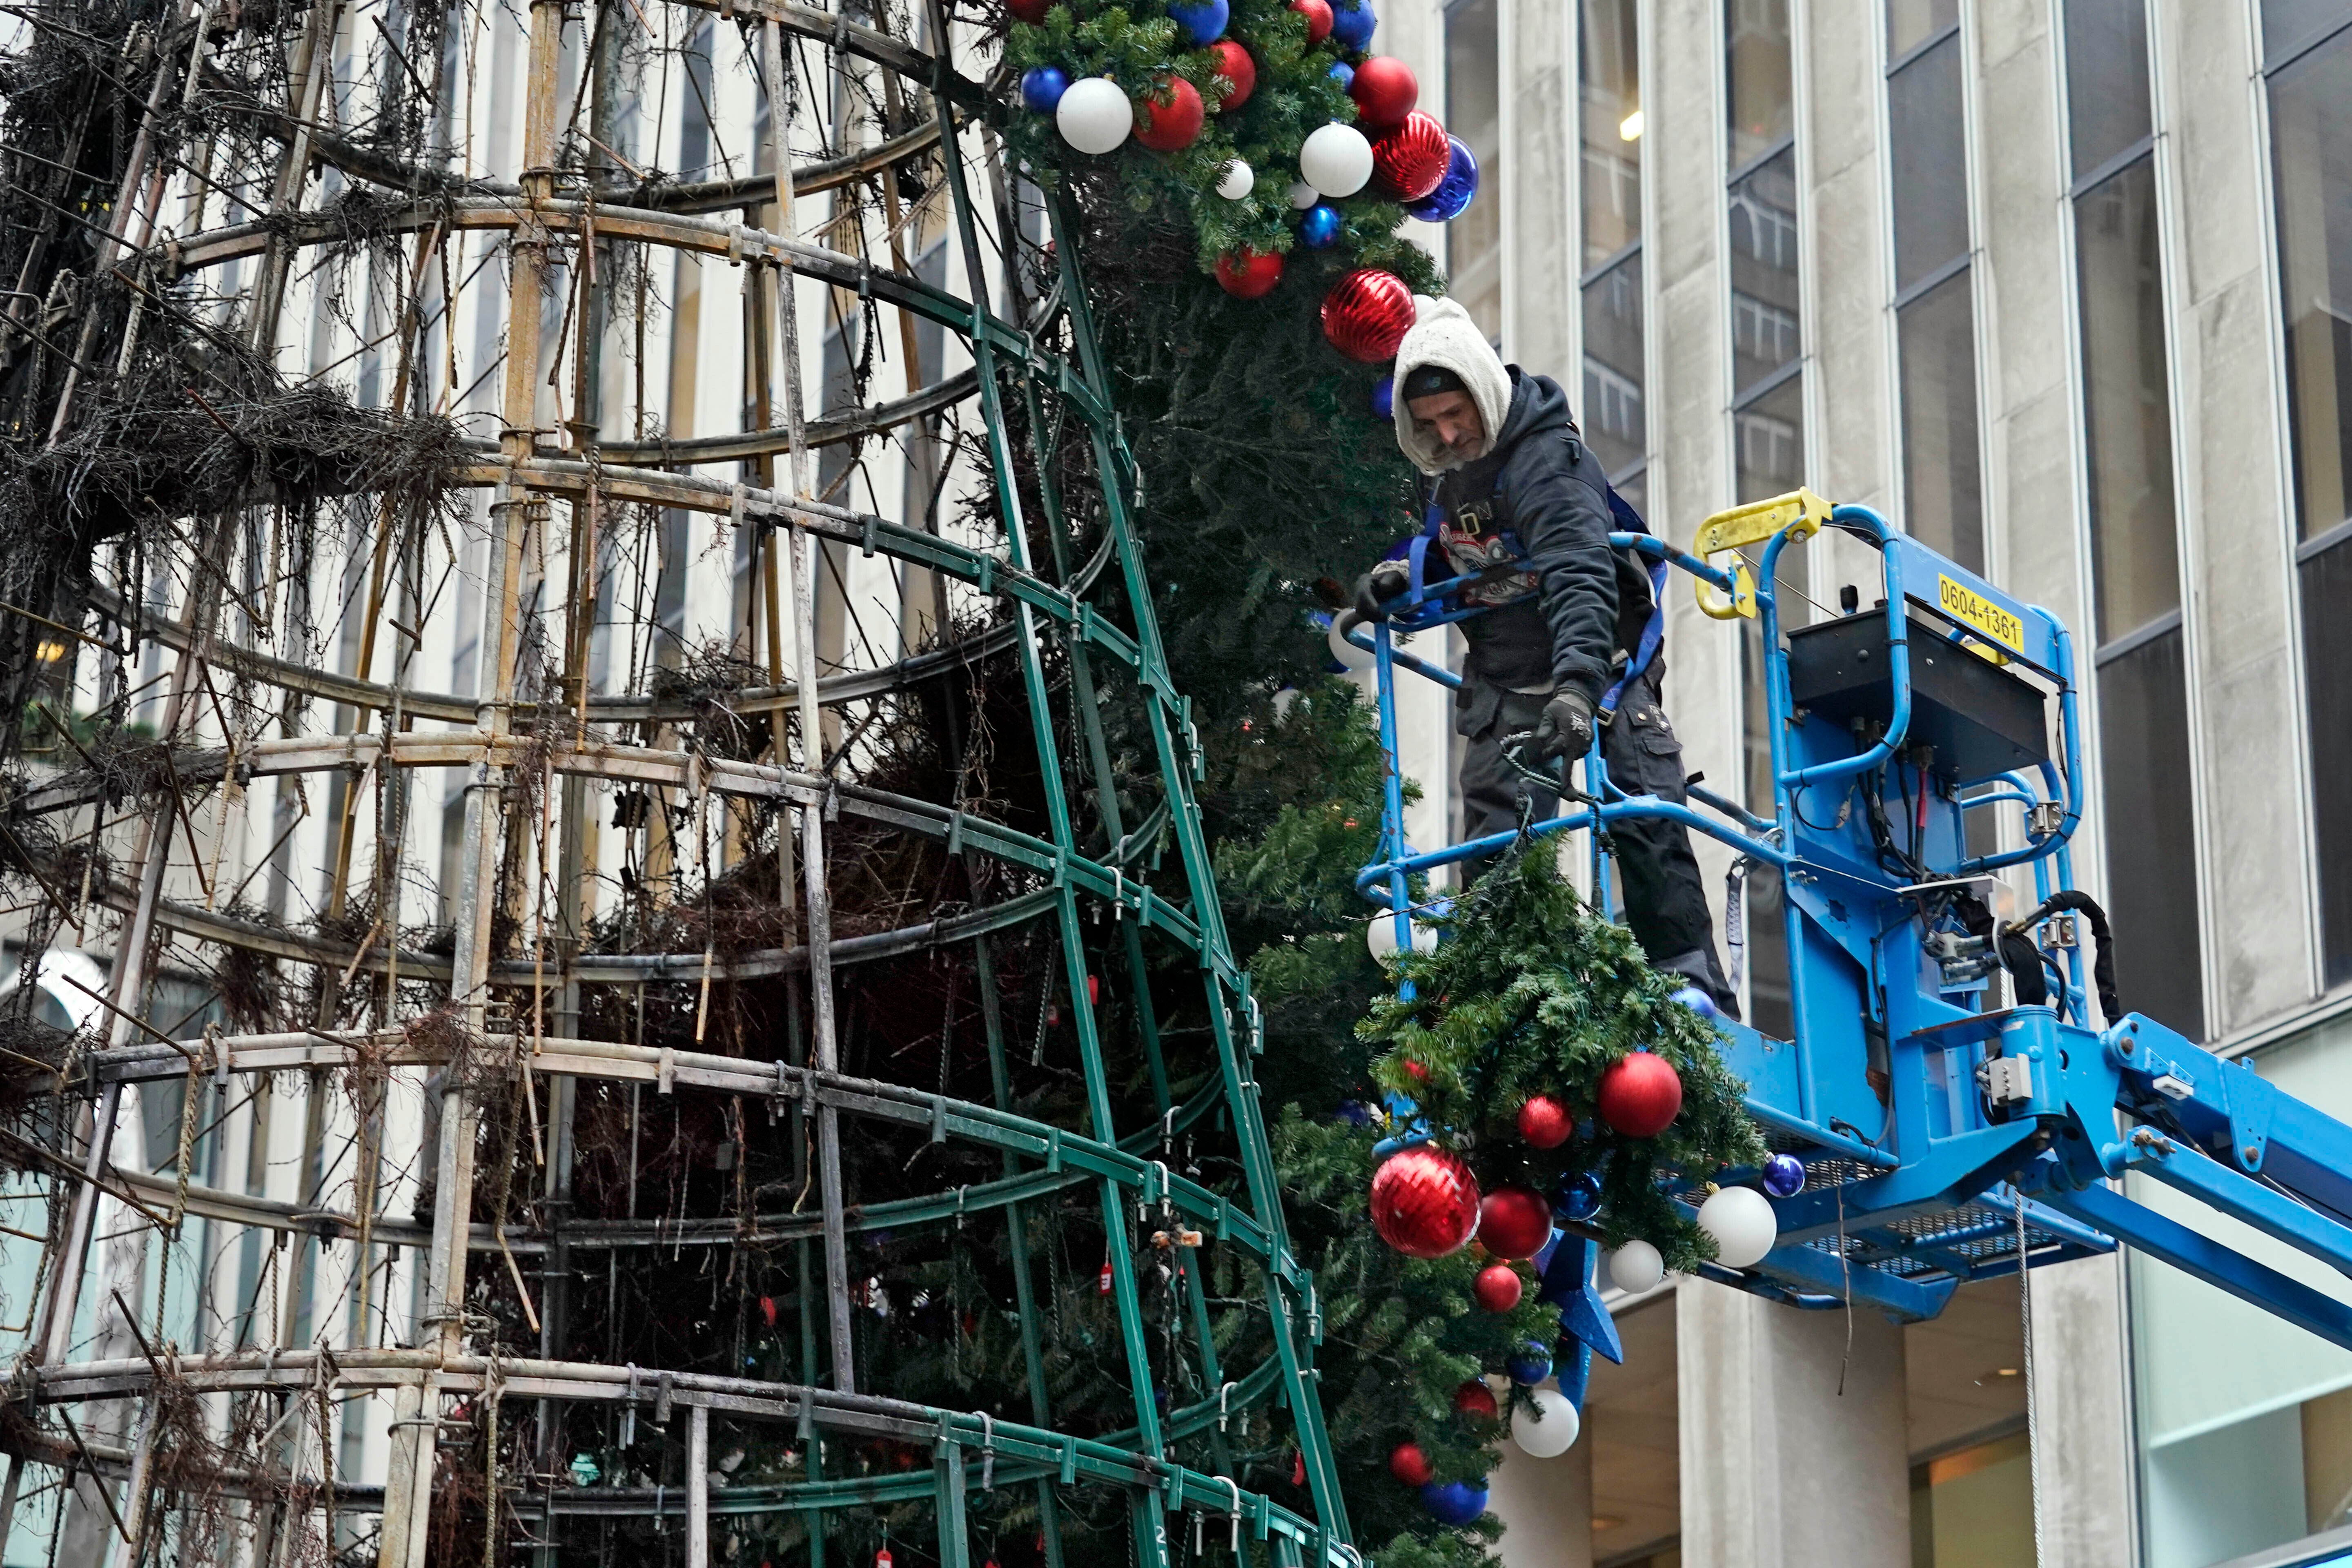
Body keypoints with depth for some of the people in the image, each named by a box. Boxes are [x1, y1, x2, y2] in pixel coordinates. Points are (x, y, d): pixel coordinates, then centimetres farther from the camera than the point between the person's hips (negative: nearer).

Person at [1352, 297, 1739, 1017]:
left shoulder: (1545, 458, -25)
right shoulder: (1448, 470, 0)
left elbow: (1580, 577, -39)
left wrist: (1577, 684, -53)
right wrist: (1407, 577, -4)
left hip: (1597, 661, -6)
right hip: (1504, 680, 6)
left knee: (1644, 824, -14)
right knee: (1493, 844, 0)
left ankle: (1694, 991, -11)